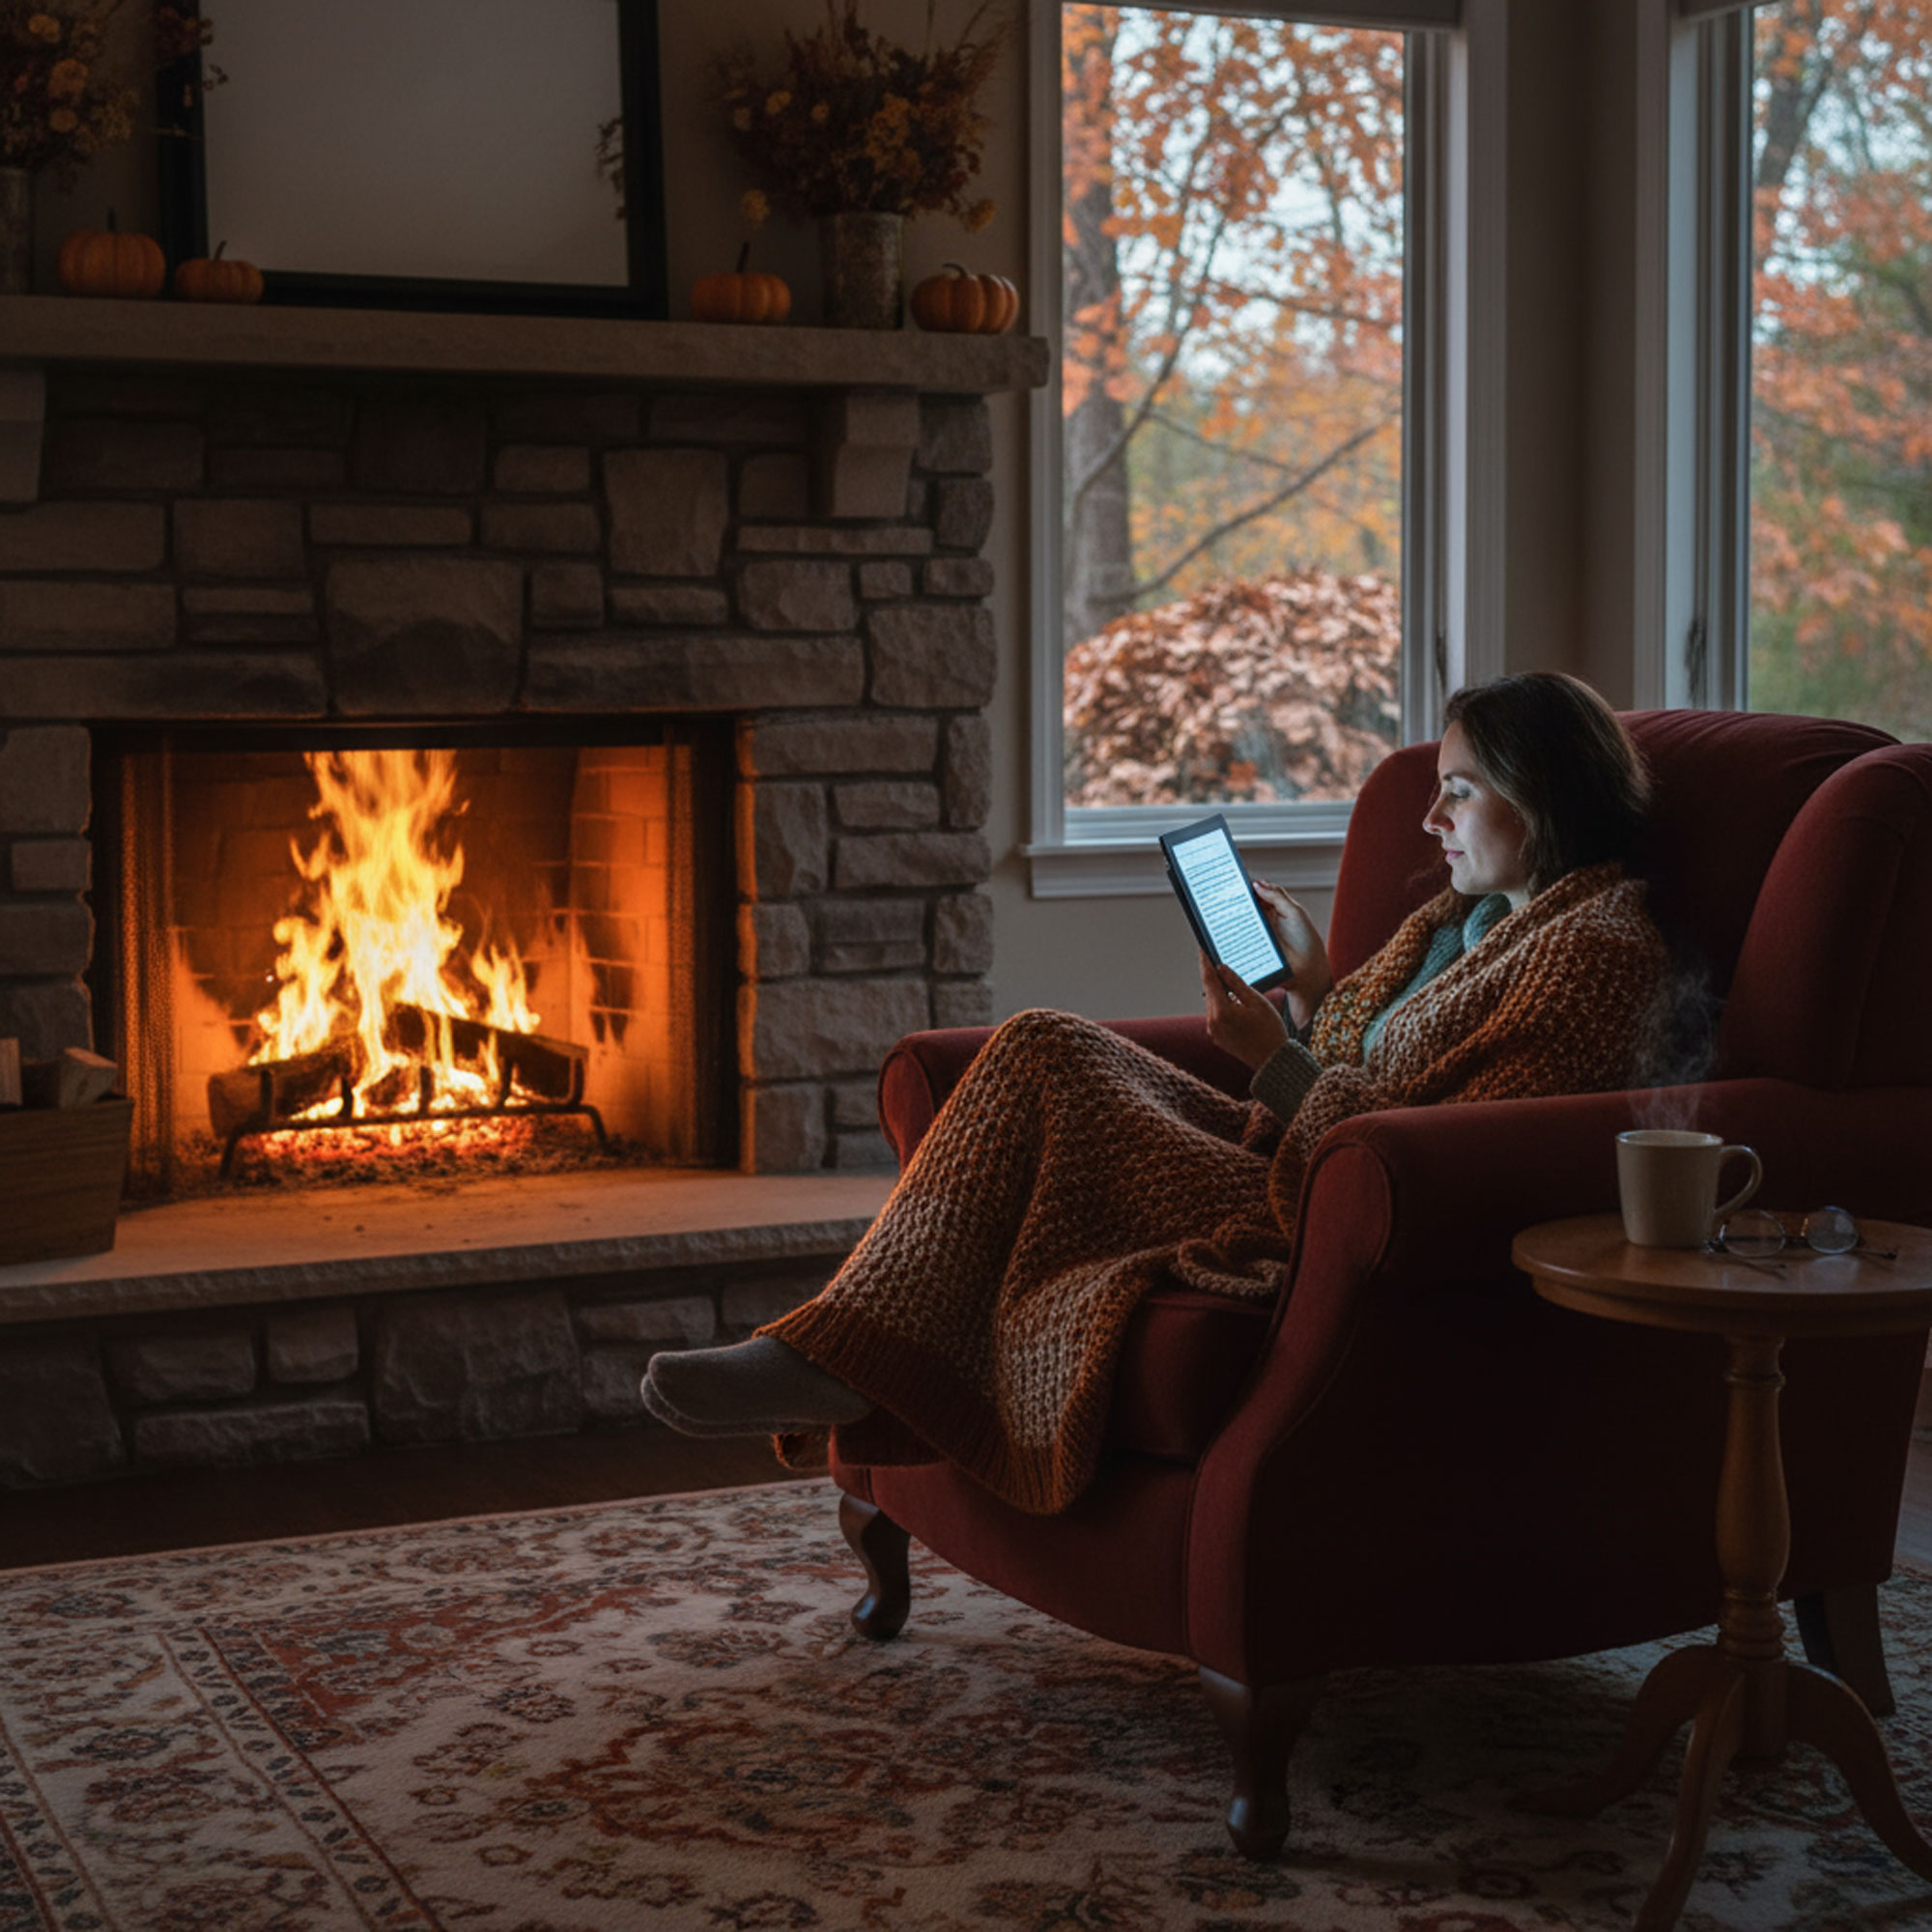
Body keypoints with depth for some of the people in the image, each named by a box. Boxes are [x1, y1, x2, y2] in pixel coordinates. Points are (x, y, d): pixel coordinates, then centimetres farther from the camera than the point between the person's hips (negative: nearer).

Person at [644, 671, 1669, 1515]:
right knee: (1046, 1045, -10)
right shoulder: (1460, 914, 21)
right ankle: (841, 1353, -19)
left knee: (1051, 1072, -20)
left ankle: (837, 1367, -14)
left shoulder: (1597, 946, -9)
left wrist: (1279, 1060, -19)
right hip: (1295, 1182, 9)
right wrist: (1310, 986, 6)